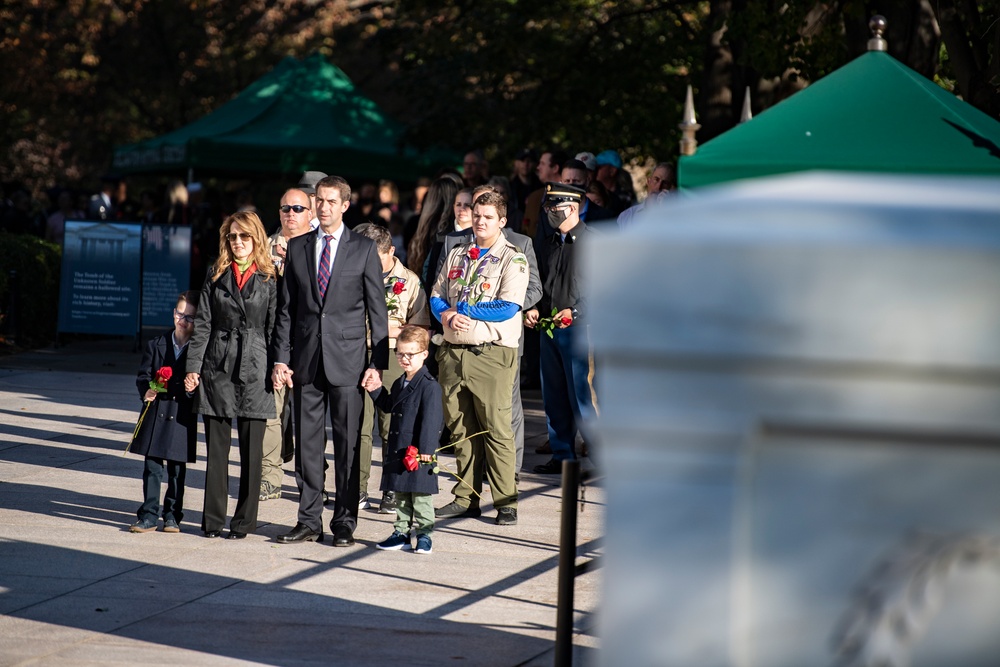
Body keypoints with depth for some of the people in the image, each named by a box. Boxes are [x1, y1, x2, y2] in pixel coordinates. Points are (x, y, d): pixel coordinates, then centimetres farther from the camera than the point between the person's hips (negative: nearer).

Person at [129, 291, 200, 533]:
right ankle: (149, 515, 8)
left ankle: (172, 515, 17)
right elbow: (143, 375, 8)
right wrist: (147, 390, -14)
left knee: (177, 471, 6)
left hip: (182, 418, -2)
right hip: (155, 415, 2)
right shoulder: (157, 345, 8)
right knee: (152, 468, 3)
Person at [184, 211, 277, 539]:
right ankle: (213, 519, 10)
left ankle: (244, 520, 9)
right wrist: (193, 367, -2)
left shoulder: (268, 280, 4)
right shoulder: (216, 276, 8)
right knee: (216, 448, 4)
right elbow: (202, 324, 5)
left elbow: (275, 328, 3)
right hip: (217, 368, 1)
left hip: (254, 370, -1)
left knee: (251, 450, 1)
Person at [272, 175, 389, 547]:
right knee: (307, 442, 5)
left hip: (347, 360, -3)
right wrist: (281, 358, 2)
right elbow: (286, 307, 10)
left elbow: (377, 310, 1)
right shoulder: (297, 248, 10)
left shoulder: (364, 250, 2)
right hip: (306, 359, 3)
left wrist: (378, 362, -5)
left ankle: (345, 523, 6)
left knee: (348, 443, 0)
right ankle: (309, 521, 12)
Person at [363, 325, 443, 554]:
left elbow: (431, 419, -18)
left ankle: (424, 533, 8)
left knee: (420, 495, -1)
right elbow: (388, 406, 30)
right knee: (400, 494, 13)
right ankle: (402, 532, 20)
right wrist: (377, 391, 14)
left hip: (418, 452, -8)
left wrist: (426, 448, -23)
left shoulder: (429, 386, -13)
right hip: (398, 450, 8)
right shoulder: (399, 384, 14)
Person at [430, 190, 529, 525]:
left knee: (496, 429, -6)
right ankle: (465, 498, 15)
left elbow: (508, 308, -13)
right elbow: (437, 296, 17)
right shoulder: (457, 255, 17)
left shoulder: (513, 259, -2)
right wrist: (447, 315, -6)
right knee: (460, 429, 8)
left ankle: (506, 502, -2)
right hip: (453, 352, 6)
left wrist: (463, 310, -8)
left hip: (491, 355, -5)